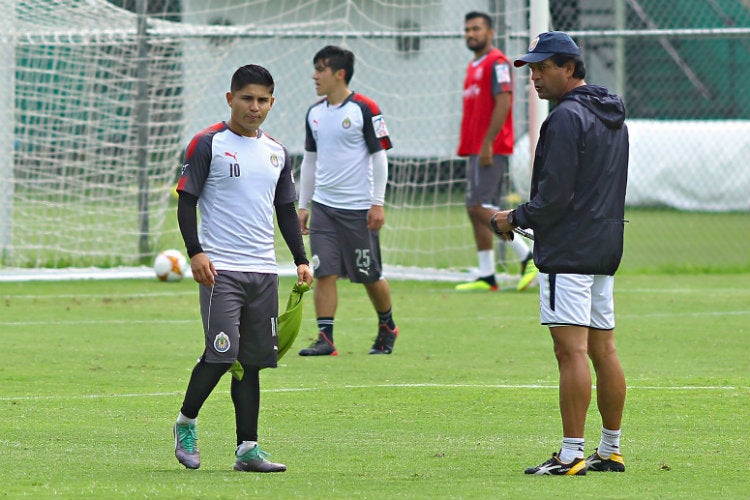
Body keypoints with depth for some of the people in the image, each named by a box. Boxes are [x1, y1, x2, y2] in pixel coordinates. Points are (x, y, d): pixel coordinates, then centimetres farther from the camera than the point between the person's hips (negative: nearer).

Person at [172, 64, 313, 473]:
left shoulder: (276, 152, 15)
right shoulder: (207, 144, -2)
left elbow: (286, 210, 22)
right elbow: (186, 201, -3)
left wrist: (301, 260, 12)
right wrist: (195, 252, -14)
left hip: (264, 270, 5)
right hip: (220, 268, -5)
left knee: (252, 360, 3)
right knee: (222, 353, -14)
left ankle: (247, 449, 4)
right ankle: (186, 422, 8)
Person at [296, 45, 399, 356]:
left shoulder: (364, 109, -8)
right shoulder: (315, 113, 9)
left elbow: (379, 156, -6)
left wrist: (378, 203, -10)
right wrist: (303, 206, 14)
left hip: (358, 208, -5)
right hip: (323, 206, 5)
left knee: (370, 276, 5)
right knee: (323, 272, -5)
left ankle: (387, 327, 28)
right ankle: (325, 339, -4)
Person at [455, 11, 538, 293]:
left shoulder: (496, 63, -9)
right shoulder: (474, 66, 20)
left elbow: (503, 103, -17)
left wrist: (487, 144, -22)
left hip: (491, 149, -10)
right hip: (477, 150, 10)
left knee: (479, 207, -15)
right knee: (476, 209, 6)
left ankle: (528, 256, -10)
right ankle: (487, 277, 6)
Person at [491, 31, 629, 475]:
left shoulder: (567, 118, -13)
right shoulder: (613, 117, 18)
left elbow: (555, 194, -18)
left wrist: (516, 218, -3)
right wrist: (526, 218, 22)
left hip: (568, 251, -10)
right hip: (604, 247, 10)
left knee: (572, 349, -12)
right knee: (603, 349, 12)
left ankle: (571, 456, -16)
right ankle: (611, 451, 15)